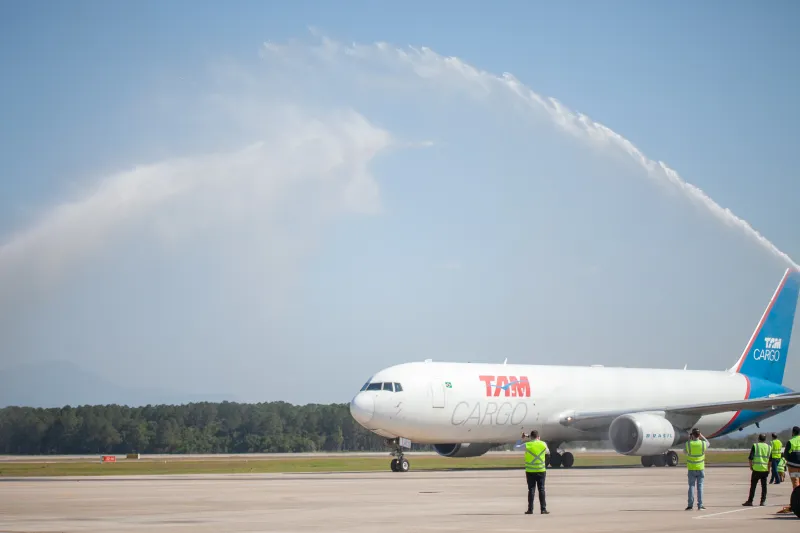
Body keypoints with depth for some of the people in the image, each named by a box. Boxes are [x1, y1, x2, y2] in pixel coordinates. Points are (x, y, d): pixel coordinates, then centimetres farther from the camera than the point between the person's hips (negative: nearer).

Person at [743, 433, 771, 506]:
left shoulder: (755, 446, -3)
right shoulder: (769, 447, 5)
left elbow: (751, 457, -7)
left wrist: (751, 466, 6)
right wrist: (769, 469, 16)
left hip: (756, 468, -2)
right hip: (765, 469, 2)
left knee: (753, 485, 2)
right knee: (764, 485, 9)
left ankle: (750, 501, 3)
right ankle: (763, 501, 8)